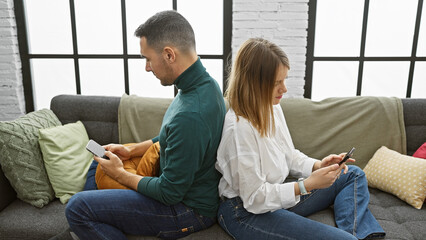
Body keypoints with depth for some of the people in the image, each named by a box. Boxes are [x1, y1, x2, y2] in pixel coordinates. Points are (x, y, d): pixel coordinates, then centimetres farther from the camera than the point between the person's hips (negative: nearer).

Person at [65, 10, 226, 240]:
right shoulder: (205, 82, -2)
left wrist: (120, 174, -10)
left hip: (188, 210, -9)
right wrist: (131, 150, 6)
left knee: (78, 208, -15)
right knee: (98, 162, 22)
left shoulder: (190, 115, -35)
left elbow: (170, 193, -25)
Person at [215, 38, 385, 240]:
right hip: (247, 212, -9)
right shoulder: (238, 127, -27)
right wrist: (308, 184, -23)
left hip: (277, 195, 10)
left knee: (353, 175, 15)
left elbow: (289, 156, 12)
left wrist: (318, 165, -7)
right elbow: (255, 198, -22)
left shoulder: (273, 108, 0)